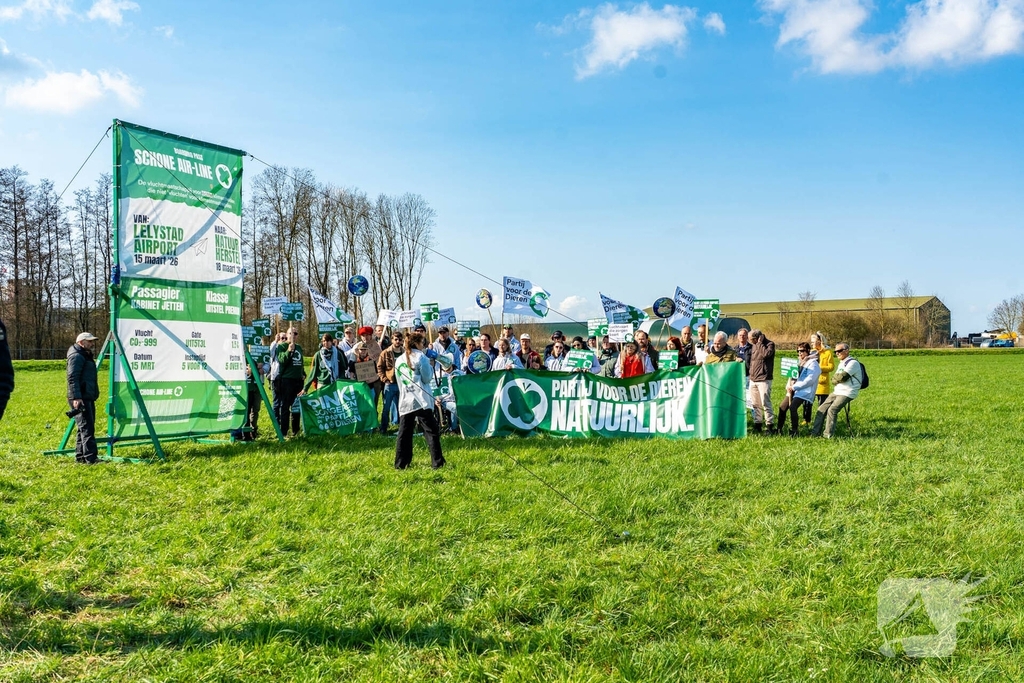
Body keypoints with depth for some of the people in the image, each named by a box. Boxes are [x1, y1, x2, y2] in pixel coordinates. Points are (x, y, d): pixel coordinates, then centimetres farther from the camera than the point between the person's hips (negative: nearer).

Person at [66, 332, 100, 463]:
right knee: (87, 428, -13)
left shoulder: (86, 356, 22)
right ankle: (90, 458, -16)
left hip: (88, 398, 11)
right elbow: (72, 378, -19)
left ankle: (80, 456, 17)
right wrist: (76, 397, -26)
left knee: (84, 428, 12)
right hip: (80, 399, -11)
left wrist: (94, 394, 24)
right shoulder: (76, 356, -10)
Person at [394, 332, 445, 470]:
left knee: (404, 433, 8)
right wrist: (430, 367, 10)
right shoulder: (420, 357, -5)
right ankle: (437, 462, -6)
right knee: (431, 431, -2)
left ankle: (400, 463, 9)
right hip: (421, 400, -5)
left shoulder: (399, 360, 13)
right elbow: (427, 378, -5)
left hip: (405, 401, 6)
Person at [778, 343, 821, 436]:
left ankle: (794, 430, -12)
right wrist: (789, 385, 0)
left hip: (804, 391, -8)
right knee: (782, 407, 1)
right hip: (794, 390, 8)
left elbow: (809, 380, -17)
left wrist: (794, 387, -18)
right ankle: (779, 429, 10)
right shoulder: (799, 362, 18)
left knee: (792, 407, -24)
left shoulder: (813, 363, -7)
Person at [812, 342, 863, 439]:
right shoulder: (841, 363, 21)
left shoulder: (853, 362, -9)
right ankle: (815, 432, 2)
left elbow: (843, 377, -20)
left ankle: (828, 436, -16)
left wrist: (835, 378, 0)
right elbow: (834, 380, 16)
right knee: (821, 409, -1)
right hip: (837, 391, 9)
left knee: (832, 410, -21)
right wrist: (836, 379, -6)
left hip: (847, 393, -9)